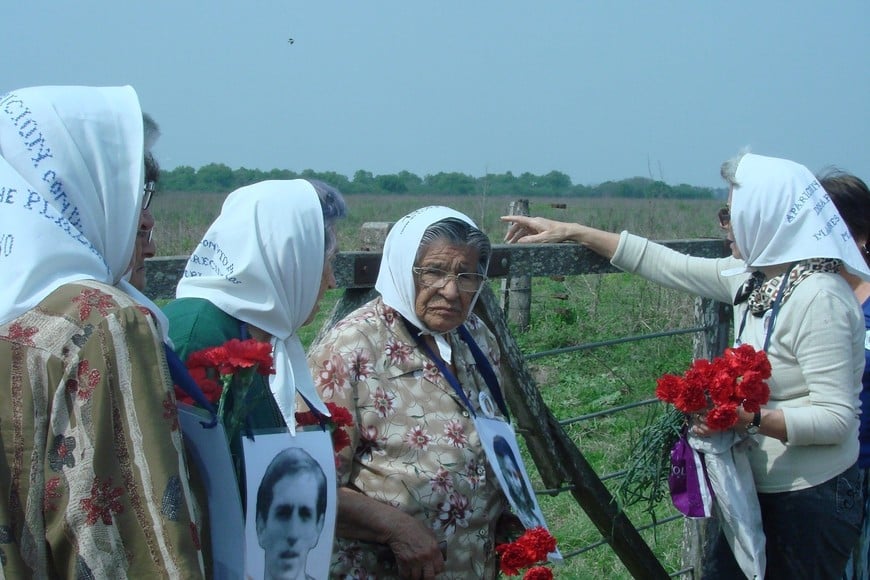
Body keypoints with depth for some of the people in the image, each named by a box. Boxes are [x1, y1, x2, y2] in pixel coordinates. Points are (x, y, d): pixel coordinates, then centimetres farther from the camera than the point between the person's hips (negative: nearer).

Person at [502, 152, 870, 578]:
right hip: (762, 489, 8)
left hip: (812, 499, -8)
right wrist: (569, 231, 10)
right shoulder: (753, 277, 2)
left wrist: (749, 418, -34)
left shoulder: (819, 298, -22)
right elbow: (662, 264, 9)